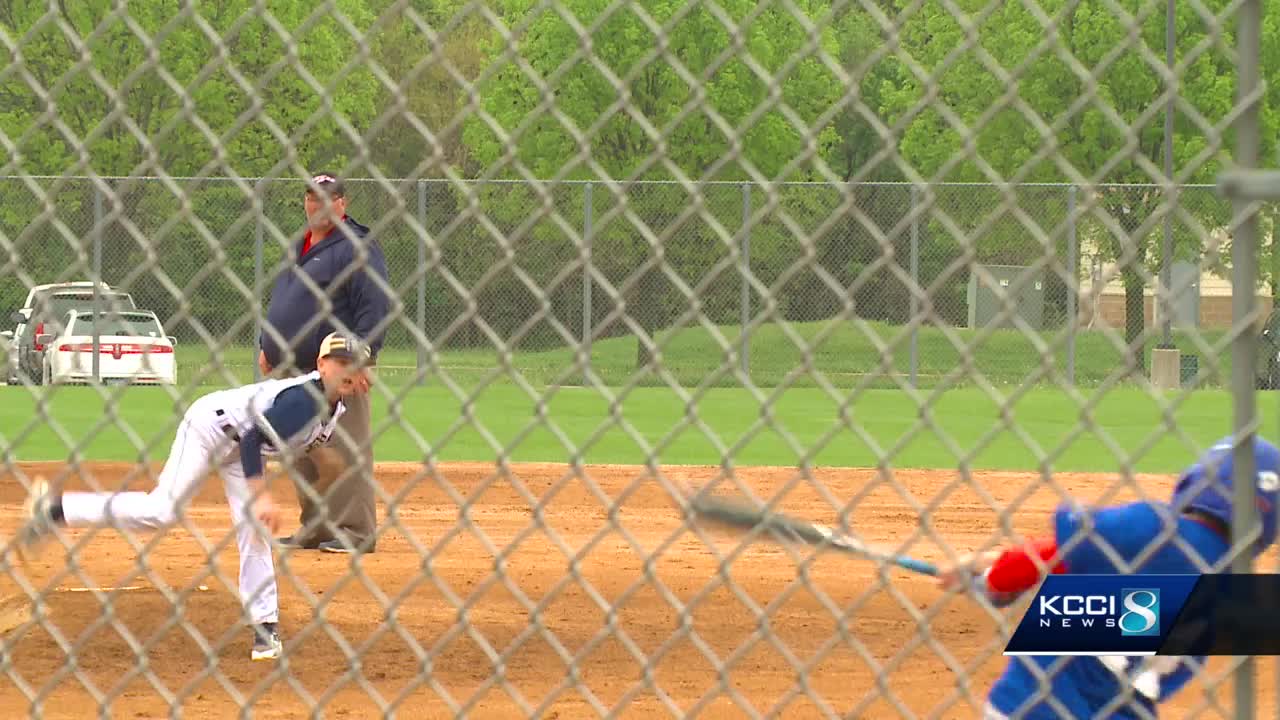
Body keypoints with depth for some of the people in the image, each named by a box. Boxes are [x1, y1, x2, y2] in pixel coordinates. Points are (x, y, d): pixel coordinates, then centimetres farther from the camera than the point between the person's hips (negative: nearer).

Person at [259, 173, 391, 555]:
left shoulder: (357, 248, -8)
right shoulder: (300, 248, 20)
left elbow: (374, 306, -15)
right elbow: (281, 301, 30)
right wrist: (268, 347, 22)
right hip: (292, 372, 9)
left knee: (345, 452, -9)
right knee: (301, 454, 11)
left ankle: (356, 530, -7)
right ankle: (314, 528, 18)